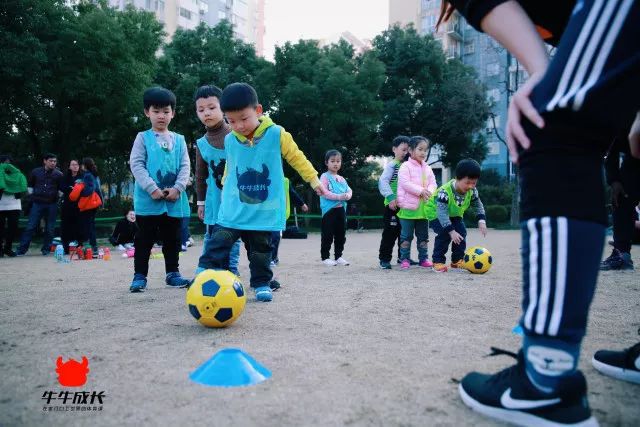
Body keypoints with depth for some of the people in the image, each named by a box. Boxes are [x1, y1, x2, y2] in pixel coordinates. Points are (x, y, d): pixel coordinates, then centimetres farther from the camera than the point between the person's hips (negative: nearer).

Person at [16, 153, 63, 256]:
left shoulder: (58, 174, 1)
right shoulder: (36, 172, 5)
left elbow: (62, 189, 8)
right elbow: (29, 185, 17)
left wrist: (56, 196, -3)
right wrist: (32, 194, 9)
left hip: (52, 204, 0)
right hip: (37, 203, 1)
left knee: (49, 228, 4)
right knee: (30, 227, 0)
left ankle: (46, 249, 16)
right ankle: (21, 249, 4)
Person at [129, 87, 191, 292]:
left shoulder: (179, 140, 11)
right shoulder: (143, 138, 4)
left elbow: (185, 166, 5)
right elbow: (136, 164, -5)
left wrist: (177, 188, -11)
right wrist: (152, 189, -16)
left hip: (174, 200, 3)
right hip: (148, 200, -3)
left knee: (172, 239, 11)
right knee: (145, 239, 3)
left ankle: (172, 273, 22)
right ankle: (139, 275, 11)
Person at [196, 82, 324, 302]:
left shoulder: (277, 134, -9)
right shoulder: (230, 140, 0)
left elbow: (296, 158, 3)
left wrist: (313, 179, 8)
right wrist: (225, 190, 28)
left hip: (265, 211, -1)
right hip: (233, 210, 2)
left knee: (261, 251, 10)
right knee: (217, 245, -6)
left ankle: (261, 283, 26)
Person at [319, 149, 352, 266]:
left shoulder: (341, 179, 16)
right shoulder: (325, 177, -5)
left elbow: (349, 190, 13)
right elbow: (324, 192, -16)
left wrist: (347, 195, -11)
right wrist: (339, 196, -22)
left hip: (341, 209, 7)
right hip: (329, 209, -7)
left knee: (341, 234, 11)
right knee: (327, 235, -2)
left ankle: (338, 256, 20)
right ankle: (325, 257, 6)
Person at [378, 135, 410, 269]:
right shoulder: (392, 165, -8)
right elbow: (383, 181, -18)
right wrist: (391, 197, -25)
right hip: (393, 205, -7)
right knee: (390, 232, -5)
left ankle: (403, 256, 27)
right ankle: (384, 259, 3)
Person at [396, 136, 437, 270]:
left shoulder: (427, 168, 14)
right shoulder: (405, 166, -6)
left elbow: (433, 183, 8)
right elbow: (405, 183, -17)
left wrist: (429, 192, -14)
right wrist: (421, 191, -21)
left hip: (424, 207, 6)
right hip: (408, 206, -6)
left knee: (423, 235, 11)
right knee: (406, 235, 1)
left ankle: (423, 258, 20)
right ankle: (405, 259, 9)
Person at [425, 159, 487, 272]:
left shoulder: (472, 191, -19)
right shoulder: (444, 192, -39)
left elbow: (478, 206, -3)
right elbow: (442, 213, -42)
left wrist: (481, 221, -19)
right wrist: (451, 231, -46)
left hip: (455, 214, 6)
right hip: (436, 213, -6)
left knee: (461, 233, -8)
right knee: (444, 234, -24)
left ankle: (457, 260, 8)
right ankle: (438, 261, -11)